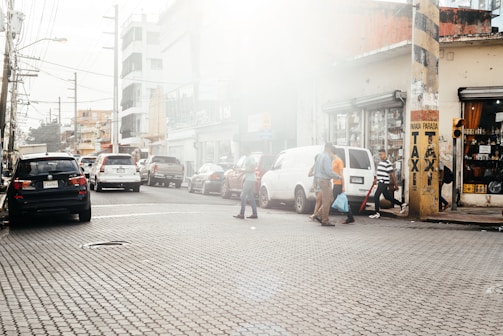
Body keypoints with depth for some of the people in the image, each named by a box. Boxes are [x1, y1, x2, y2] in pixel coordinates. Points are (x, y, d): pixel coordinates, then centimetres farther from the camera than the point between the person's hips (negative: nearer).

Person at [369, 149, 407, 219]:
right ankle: (402, 204, 29)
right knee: (387, 197, 17)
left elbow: (392, 175, -12)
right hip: (380, 183, 9)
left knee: (376, 197, -10)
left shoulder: (388, 163, -14)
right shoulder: (380, 163, 14)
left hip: (383, 183, -9)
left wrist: (395, 185, -10)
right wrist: (375, 179, 20)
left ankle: (377, 213, -4)